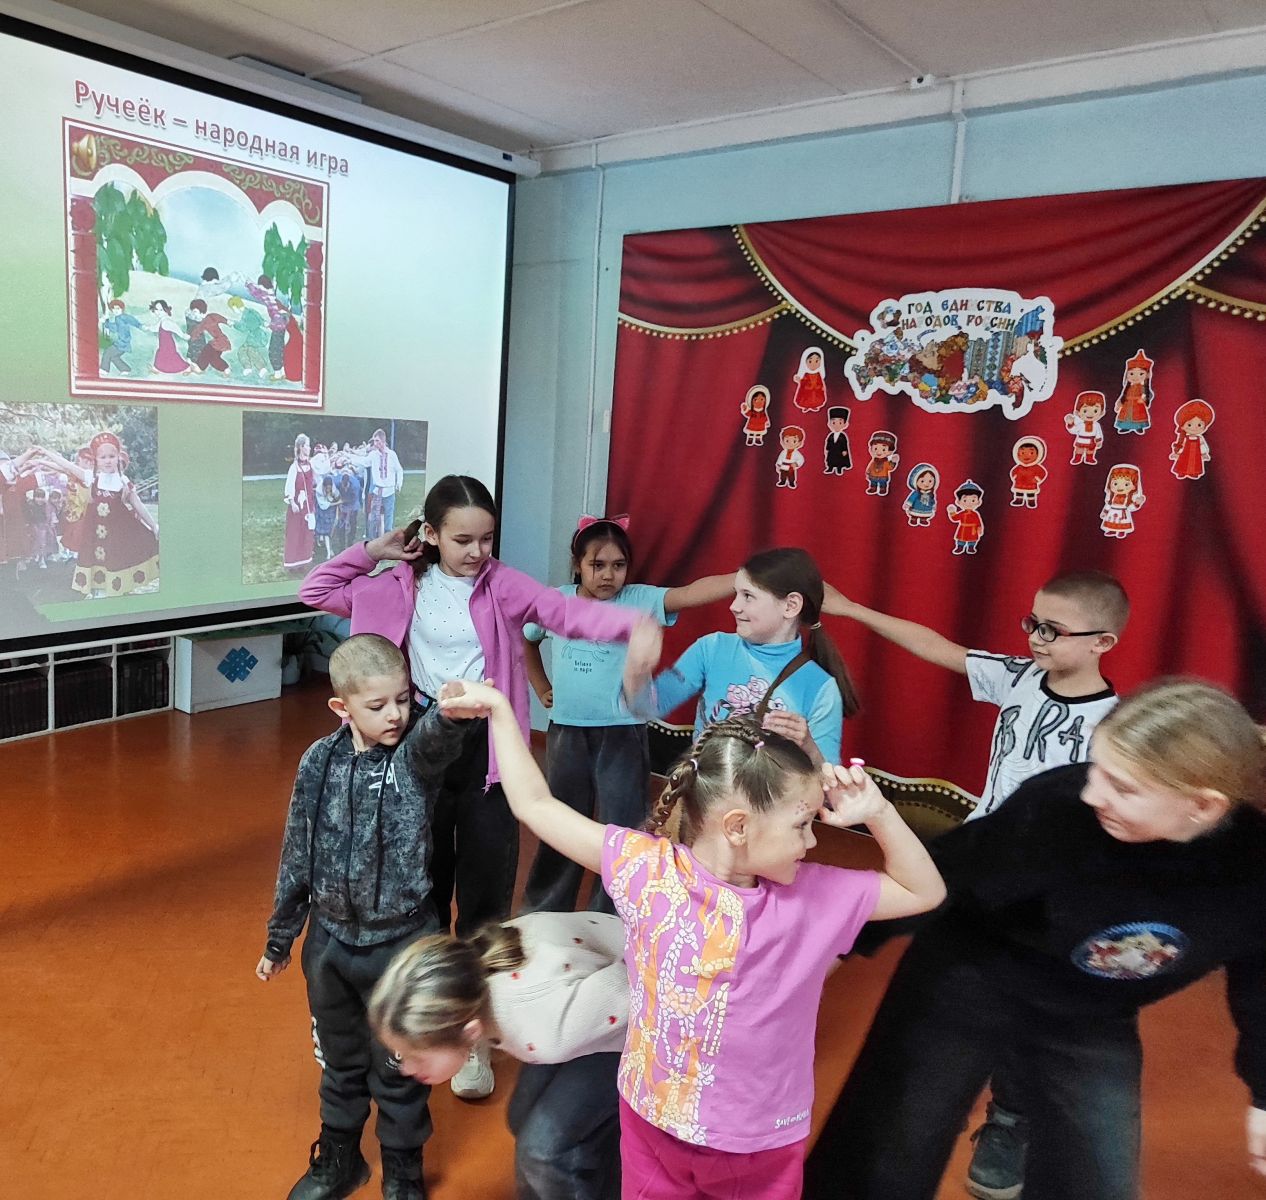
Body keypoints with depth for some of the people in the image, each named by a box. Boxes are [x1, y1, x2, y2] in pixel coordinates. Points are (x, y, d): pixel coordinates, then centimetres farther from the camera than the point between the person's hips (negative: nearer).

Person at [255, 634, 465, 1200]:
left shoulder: (417, 753, -16)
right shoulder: (319, 761, -8)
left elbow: (435, 737, -43)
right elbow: (296, 855, 3)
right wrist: (279, 939, 11)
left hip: (401, 943, -3)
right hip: (329, 940, 3)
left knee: (398, 1069, 14)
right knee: (340, 1063, 22)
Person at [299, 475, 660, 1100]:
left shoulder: (503, 585, -5)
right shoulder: (400, 588, 2)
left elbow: (569, 612, -19)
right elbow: (314, 591, 9)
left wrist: (635, 623, -37)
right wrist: (374, 552, 0)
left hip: (487, 751, -2)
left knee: (486, 896, 6)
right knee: (422, 891, 17)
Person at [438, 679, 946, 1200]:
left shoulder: (816, 894, -11)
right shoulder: (647, 868, -18)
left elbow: (924, 892, 0)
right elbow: (535, 806, -12)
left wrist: (877, 813, -16)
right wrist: (499, 708, -9)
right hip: (654, 1128, -1)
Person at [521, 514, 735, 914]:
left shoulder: (640, 600, -10)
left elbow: (692, 593, -26)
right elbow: (526, 642, 20)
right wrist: (541, 687, 15)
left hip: (622, 734, -3)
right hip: (567, 732, 3)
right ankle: (542, 911, 38)